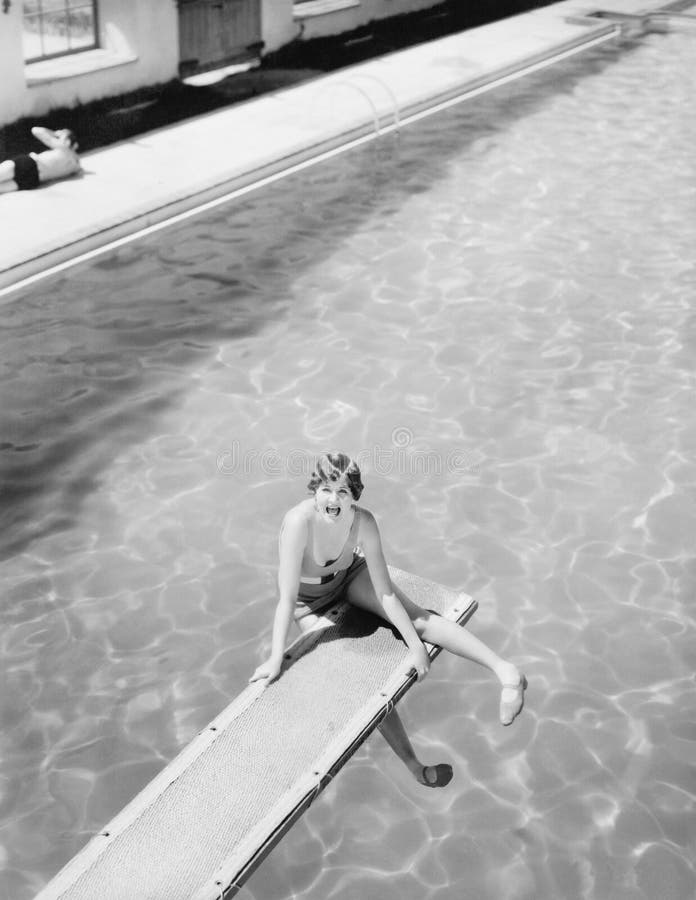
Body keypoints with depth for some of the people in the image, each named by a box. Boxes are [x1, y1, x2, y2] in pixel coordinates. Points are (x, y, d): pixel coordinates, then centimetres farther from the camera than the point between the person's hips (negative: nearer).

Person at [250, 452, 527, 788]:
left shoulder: (363, 522, -28)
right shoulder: (300, 521, -38)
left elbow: (385, 592, -23)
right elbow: (287, 598, -33)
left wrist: (415, 644, -26)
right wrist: (275, 659, -31)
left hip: (350, 575, 2)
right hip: (310, 602, -2)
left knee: (418, 617, -20)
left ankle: (506, 673, -27)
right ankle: (413, 766, 1)